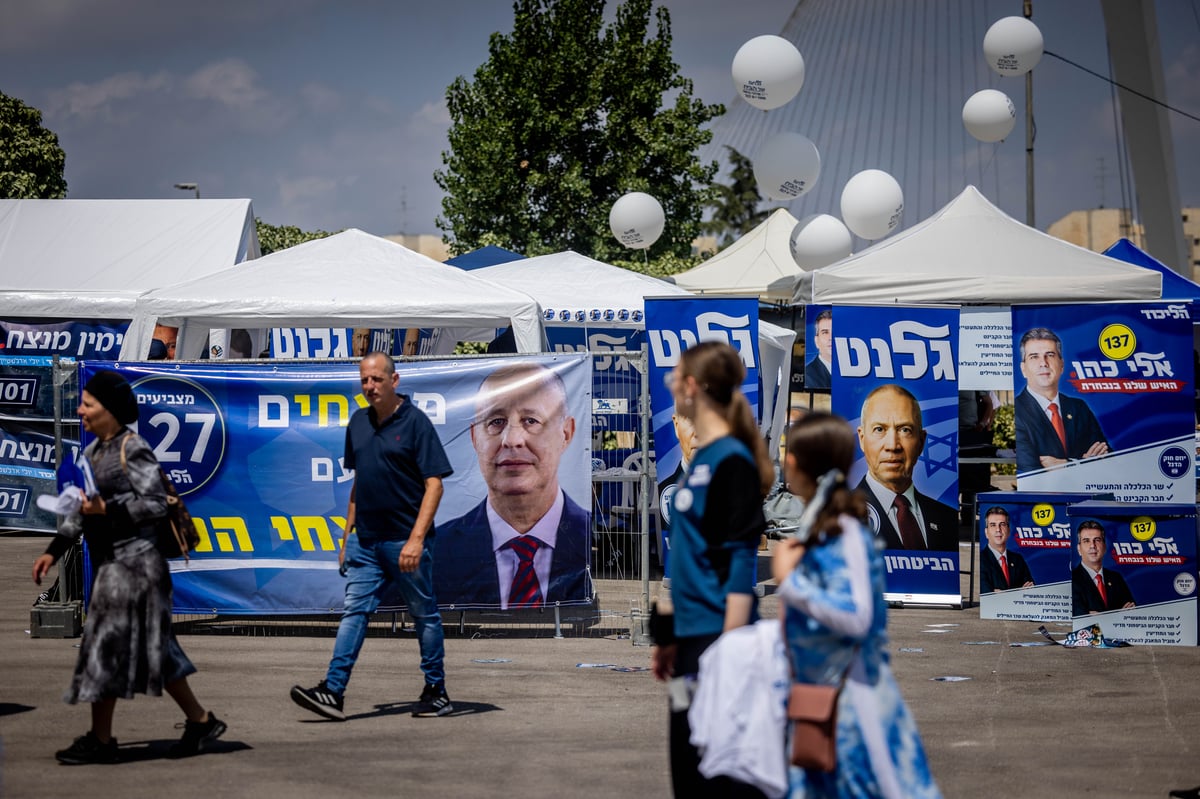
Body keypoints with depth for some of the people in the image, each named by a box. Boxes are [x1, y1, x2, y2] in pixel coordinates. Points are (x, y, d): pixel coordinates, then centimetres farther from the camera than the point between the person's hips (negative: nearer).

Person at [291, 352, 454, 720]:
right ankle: (333, 692, -6)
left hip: (405, 540, -6)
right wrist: (347, 535, 18)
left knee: (423, 614, 6)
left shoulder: (415, 422, -9)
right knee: (354, 611, -1)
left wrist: (416, 538, -21)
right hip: (365, 539, 6)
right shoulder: (358, 422, 11)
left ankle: (437, 692, 16)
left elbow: (434, 484, -13)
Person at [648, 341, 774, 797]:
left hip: (718, 636, -9)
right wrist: (668, 634, 21)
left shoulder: (732, 460, -13)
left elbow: (742, 563, -17)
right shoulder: (701, 457, 12)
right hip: (692, 635, 9)